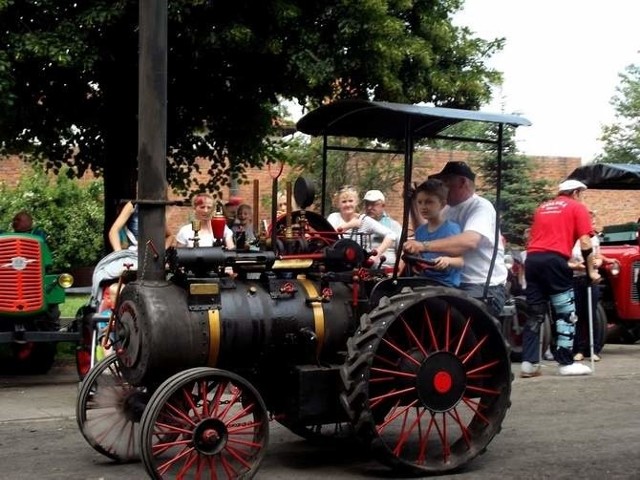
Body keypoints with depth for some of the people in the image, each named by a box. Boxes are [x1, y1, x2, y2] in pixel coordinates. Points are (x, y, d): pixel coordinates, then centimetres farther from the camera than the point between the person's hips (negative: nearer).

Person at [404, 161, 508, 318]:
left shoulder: (481, 207, -11)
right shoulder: (450, 209, 17)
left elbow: (469, 241, -30)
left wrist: (425, 246, -39)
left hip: (485, 287, -8)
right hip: (455, 283, 8)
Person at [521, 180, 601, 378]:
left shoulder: (542, 207, 26)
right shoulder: (577, 207, 10)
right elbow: (585, 243, 1)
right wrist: (591, 270, 9)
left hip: (532, 259, 6)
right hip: (554, 260, -6)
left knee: (535, 314, 9)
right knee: (566, 313, 3)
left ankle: (529, 363, 4)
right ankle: (566, 363, 2)